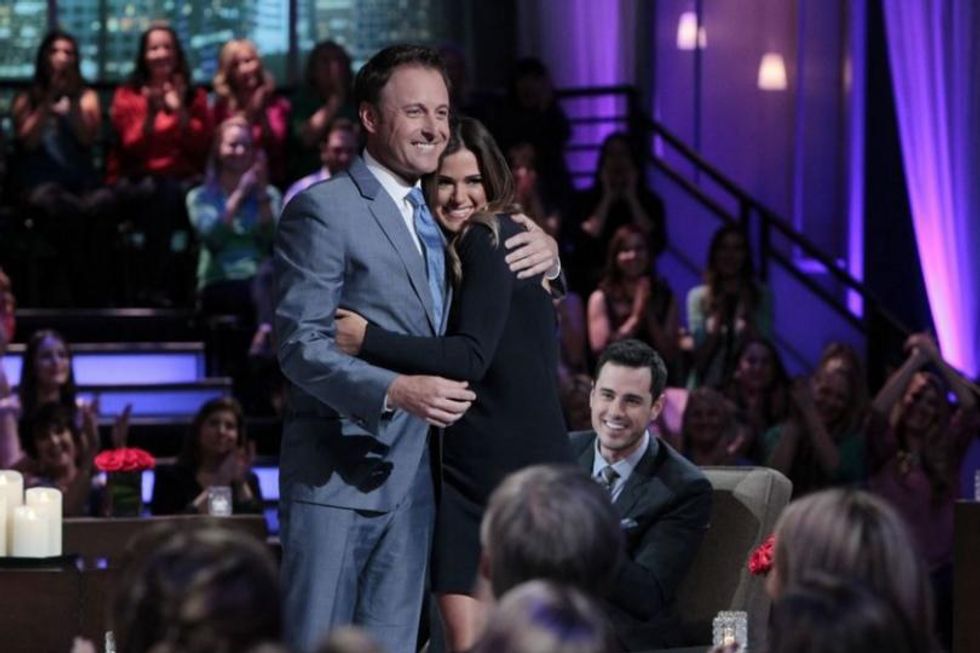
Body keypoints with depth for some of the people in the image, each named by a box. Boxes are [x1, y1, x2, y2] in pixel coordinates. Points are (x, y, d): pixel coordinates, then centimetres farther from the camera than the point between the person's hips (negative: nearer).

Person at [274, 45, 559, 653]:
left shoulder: (436, 215, 16)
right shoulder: (323, 209, -8)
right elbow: (302, 346, -15)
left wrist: (545, 257, 2)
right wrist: (396, 391, -30)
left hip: (414, 473, 7)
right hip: (338, 472, -7)